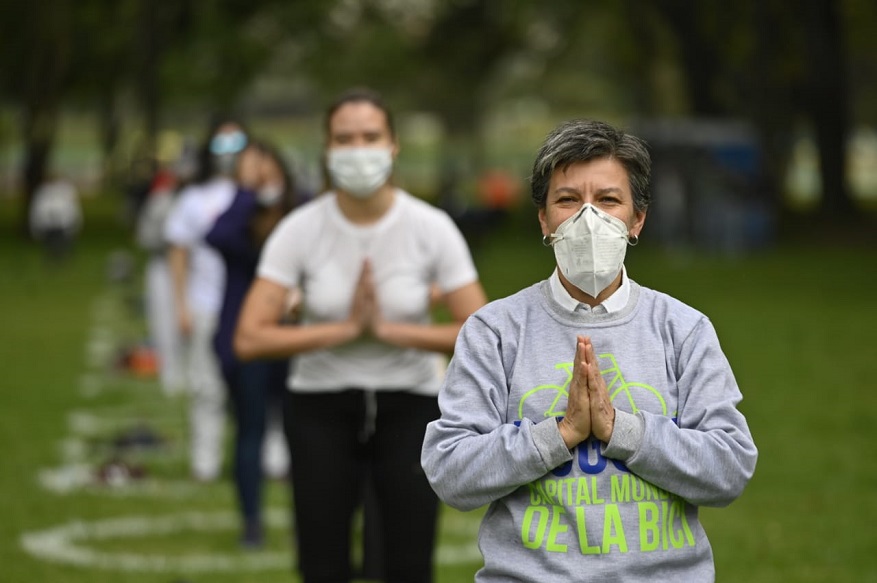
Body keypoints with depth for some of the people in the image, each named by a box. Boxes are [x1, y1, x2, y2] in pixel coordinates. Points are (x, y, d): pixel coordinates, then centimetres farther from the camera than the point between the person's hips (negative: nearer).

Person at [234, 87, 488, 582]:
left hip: (410, 409, 0)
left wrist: (388, 328, -21)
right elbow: (250, 338, -16)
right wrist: (346, 328, -22)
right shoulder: (300, 230, -11)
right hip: (322, 411, 0)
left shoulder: (431, 227, -11)